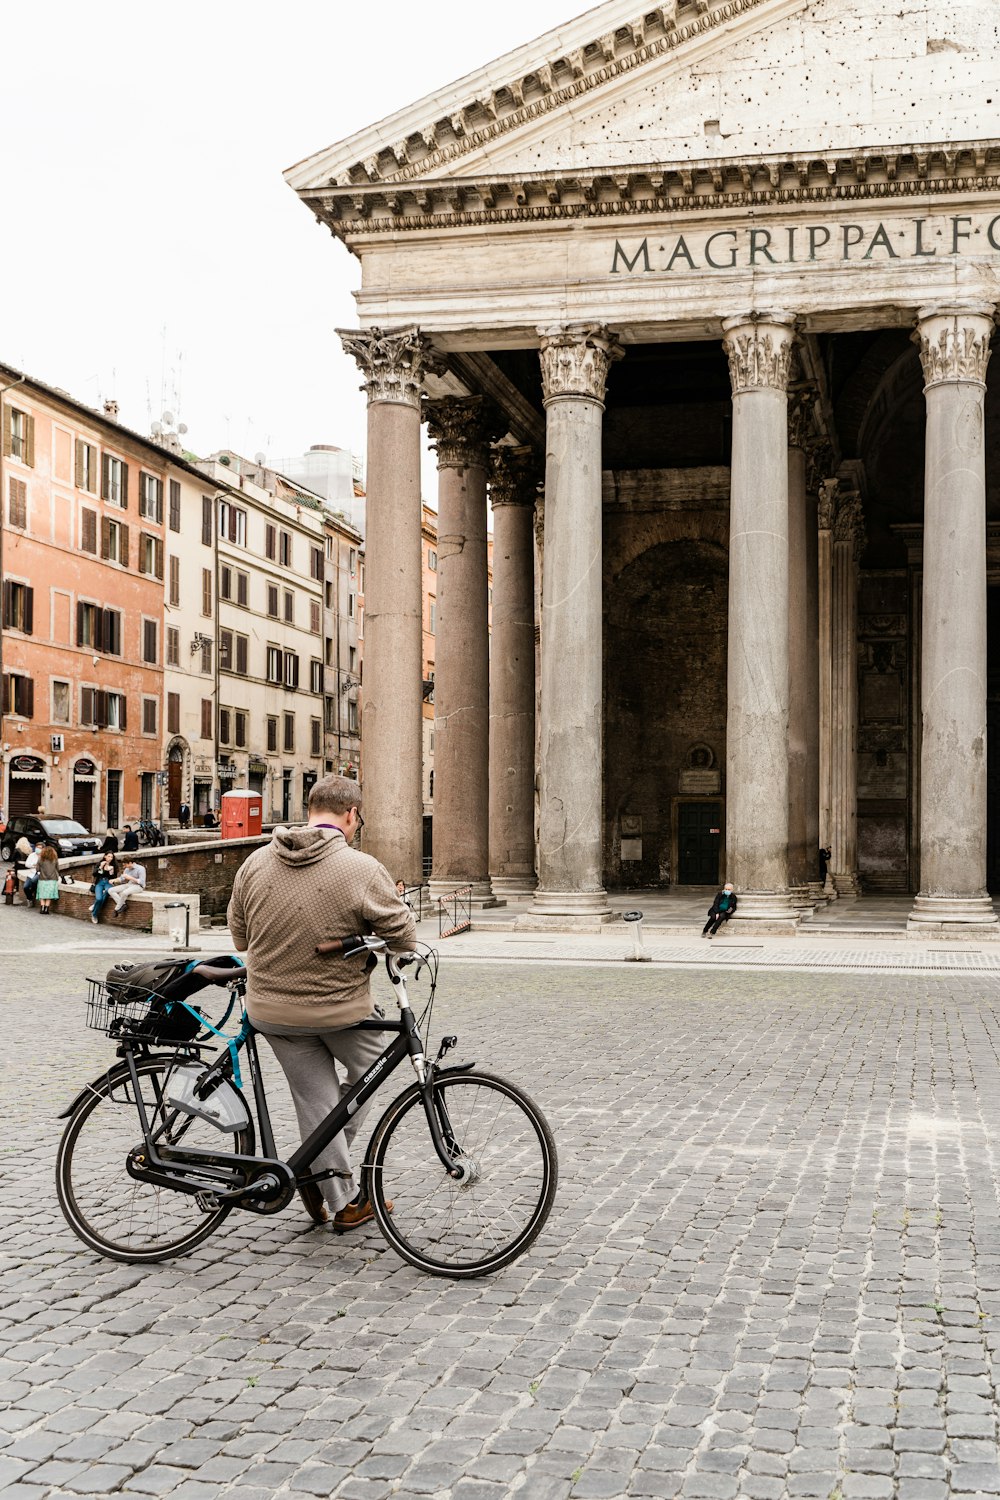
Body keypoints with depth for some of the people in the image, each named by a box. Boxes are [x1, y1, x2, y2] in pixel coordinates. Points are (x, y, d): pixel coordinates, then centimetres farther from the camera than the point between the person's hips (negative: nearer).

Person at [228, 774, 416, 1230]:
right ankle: (316, 1173, 18)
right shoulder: (362, 869, -17)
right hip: (341, 1009, -4)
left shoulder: (256, 863, -1)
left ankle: (342, 1200, 22)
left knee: (316, 1099, 15)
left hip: (270, 1012, 4)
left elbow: (239, 936, 9)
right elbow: (403, 938, -11)